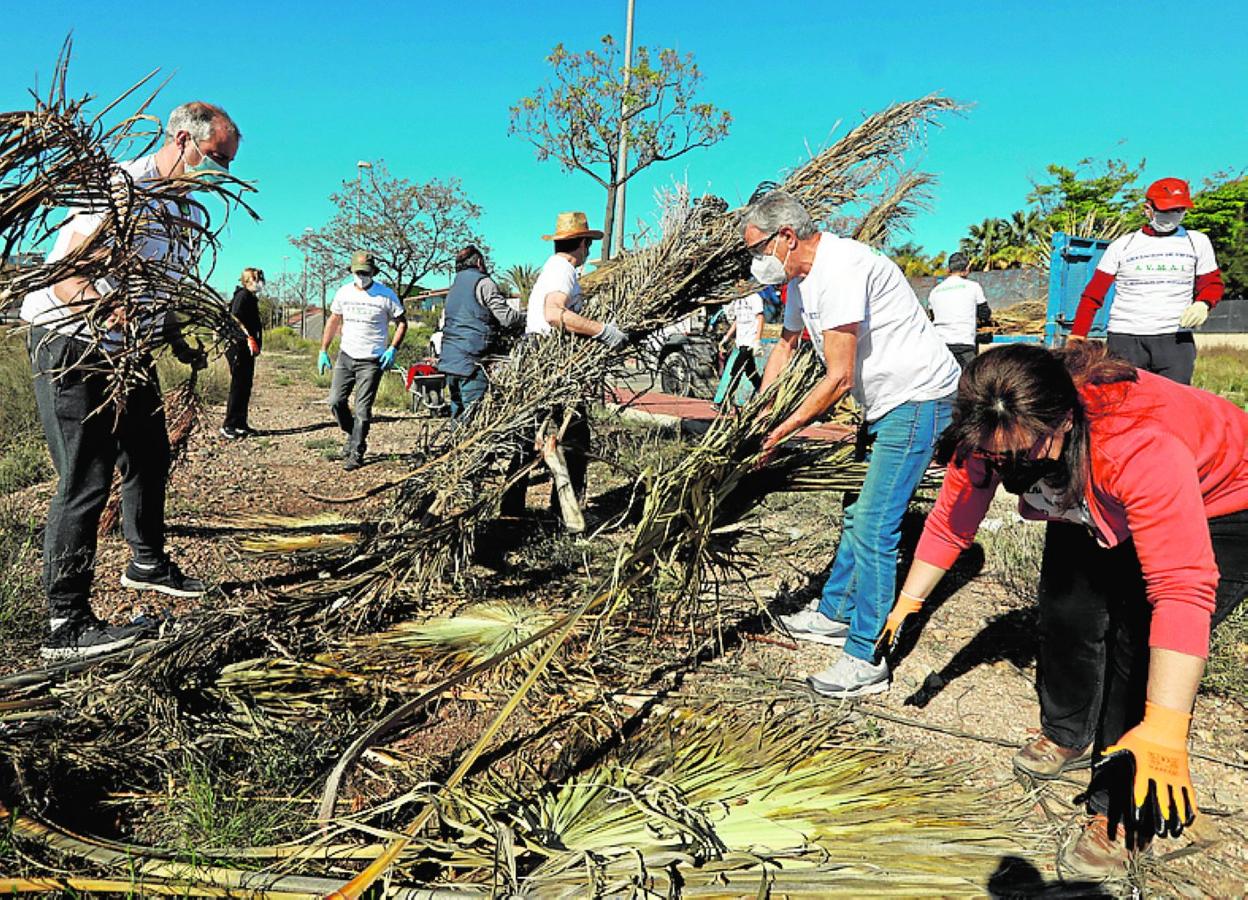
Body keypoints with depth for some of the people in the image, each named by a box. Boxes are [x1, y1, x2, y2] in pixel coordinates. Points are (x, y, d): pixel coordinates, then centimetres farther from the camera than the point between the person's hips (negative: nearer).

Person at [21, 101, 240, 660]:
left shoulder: (188, 210, 10)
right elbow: (66, 276, -27)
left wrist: (180, 345, 10)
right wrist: (103, 309, -45)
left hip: (128, 349, 9)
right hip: (70, 342, -9)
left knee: (149, 457, 17)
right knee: (87, 478, -11)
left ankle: (147, 562, 38)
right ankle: (65, 623, -4)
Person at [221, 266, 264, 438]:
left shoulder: (251, 298, 20)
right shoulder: (242, 295, -9)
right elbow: (235, 319, -23)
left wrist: (255, 341, 16)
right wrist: (249, 337, -31)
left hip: (248, 349, 10)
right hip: (239, 347, -10)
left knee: (245, 387, 11)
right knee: (238, 386, -8)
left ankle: (240, 424, 17)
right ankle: (228, 426, -5)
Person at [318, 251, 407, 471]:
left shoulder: (386, 295, -8)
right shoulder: (343, 292, 5)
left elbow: (402, 322, 0)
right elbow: (333, 321, 15)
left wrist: (393, 349, -13)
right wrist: (323, 351, 12)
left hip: (372, 360, -4)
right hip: (346, 356, 4)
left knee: (362, 409, -4)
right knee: (335, 401, 0)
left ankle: (356, 453, 6)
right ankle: (352, 435, 25)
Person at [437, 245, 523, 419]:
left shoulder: (454, 287, 21)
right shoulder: (482, 282, -4)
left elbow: (443, 324, 24)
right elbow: (507, 317, -11)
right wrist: (525, 318, 5)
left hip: (448, 360, 8)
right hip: (471, 360, -8)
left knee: (458, 412, 13)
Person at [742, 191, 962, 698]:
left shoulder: (840, 269, -24)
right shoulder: (802, 276, 9)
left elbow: (838, 379, -25)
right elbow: (787, 342, 25)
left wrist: (780, 432, -16)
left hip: (918, 399, -10)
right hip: (888, 403, 11)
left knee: (873, 527, -11)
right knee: (858, 516, 18)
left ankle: (867, 660, -2)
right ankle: (835, 614, 33)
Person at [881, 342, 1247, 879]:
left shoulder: (1140, 447, -44)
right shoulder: (991, 438, -26)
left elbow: (1183, 589, -46)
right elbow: (950, 521, -12)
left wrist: (1165, 729, -49)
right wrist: (907, 603, -12)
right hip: (1093, 514, 6)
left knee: (1140, 641, -15)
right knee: (1066, 613, 6)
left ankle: (1115, 814, 3)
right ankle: (1067, 735, 37)